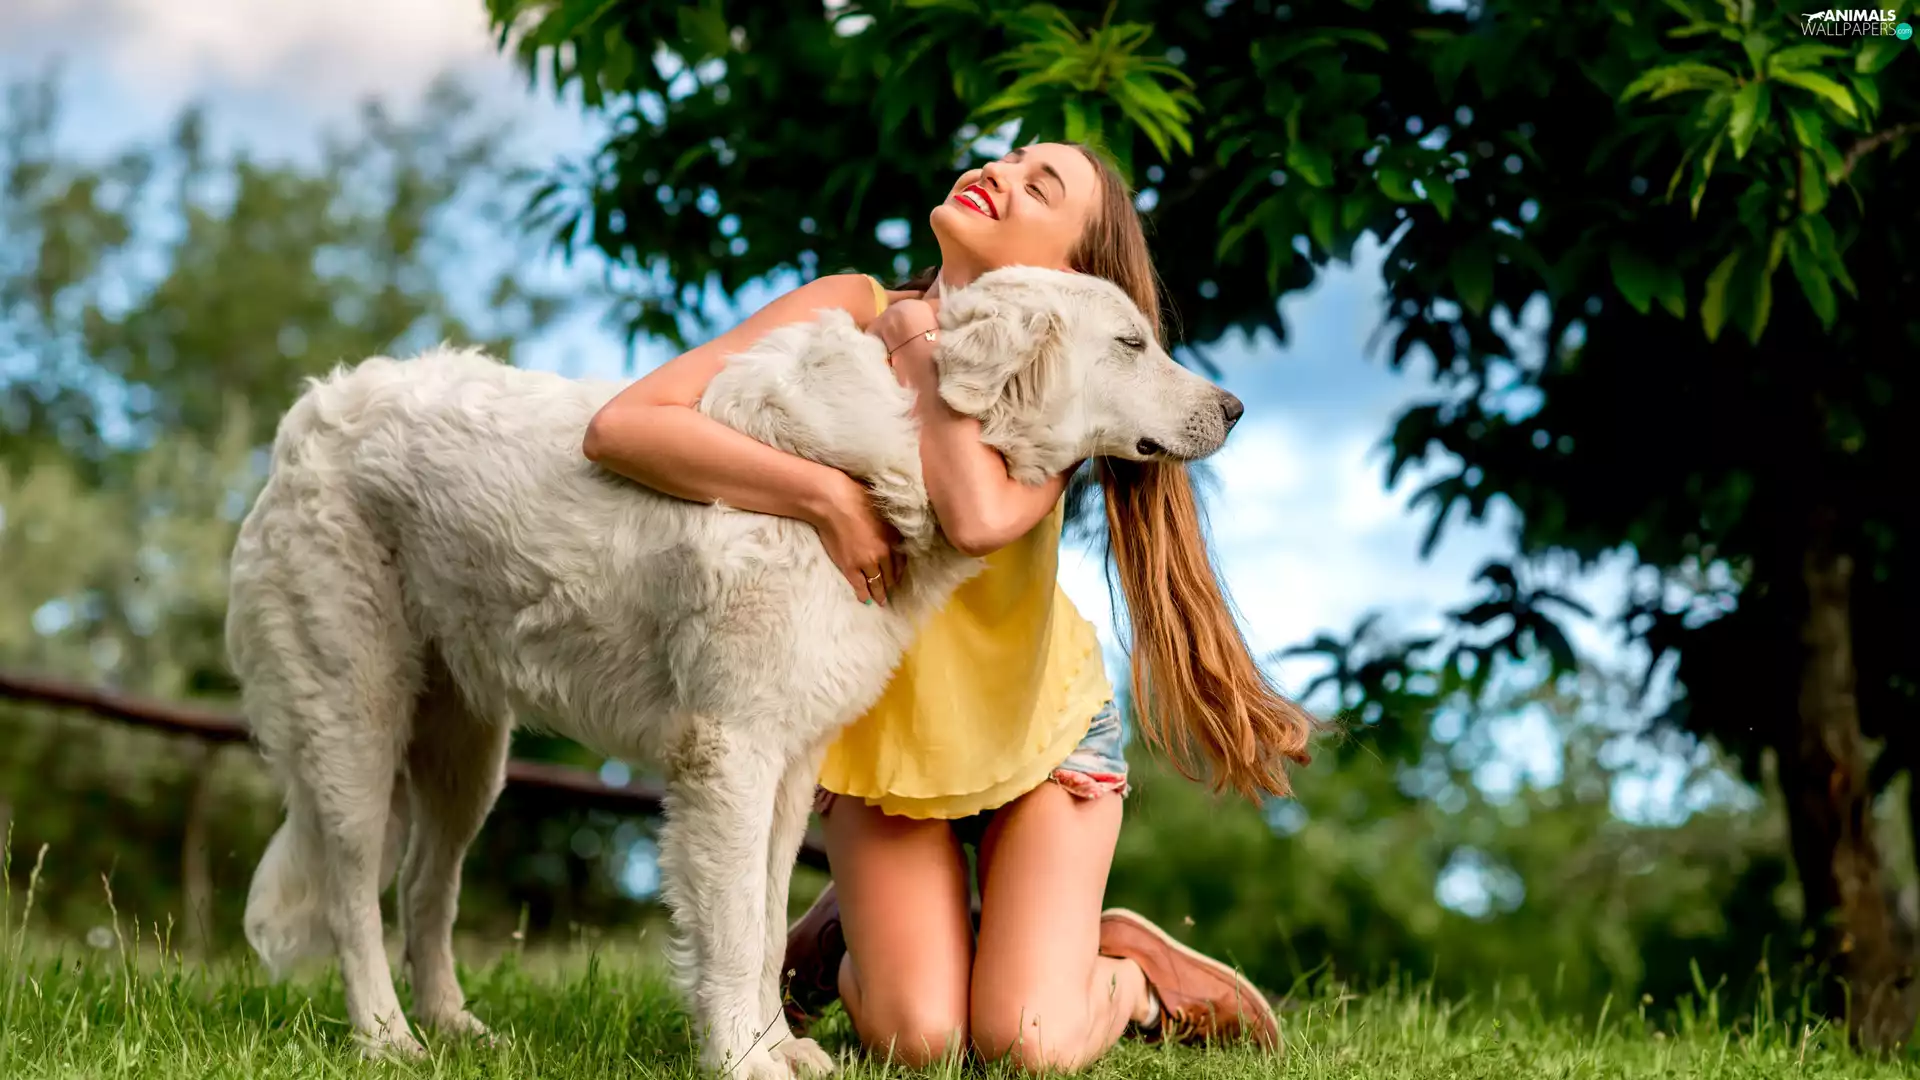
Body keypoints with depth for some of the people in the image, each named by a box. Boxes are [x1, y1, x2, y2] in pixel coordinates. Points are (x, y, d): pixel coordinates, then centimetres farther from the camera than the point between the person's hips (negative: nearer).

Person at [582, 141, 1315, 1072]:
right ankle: (848, 936, 21)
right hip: (879, 724, 1)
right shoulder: (849, 313, -19)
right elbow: (620, 426, -31)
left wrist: (919, 343, -30)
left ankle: (1130, 973, 18)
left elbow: (981, 517, -43)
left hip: (1041, 722, 0)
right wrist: (827, 494, -36)